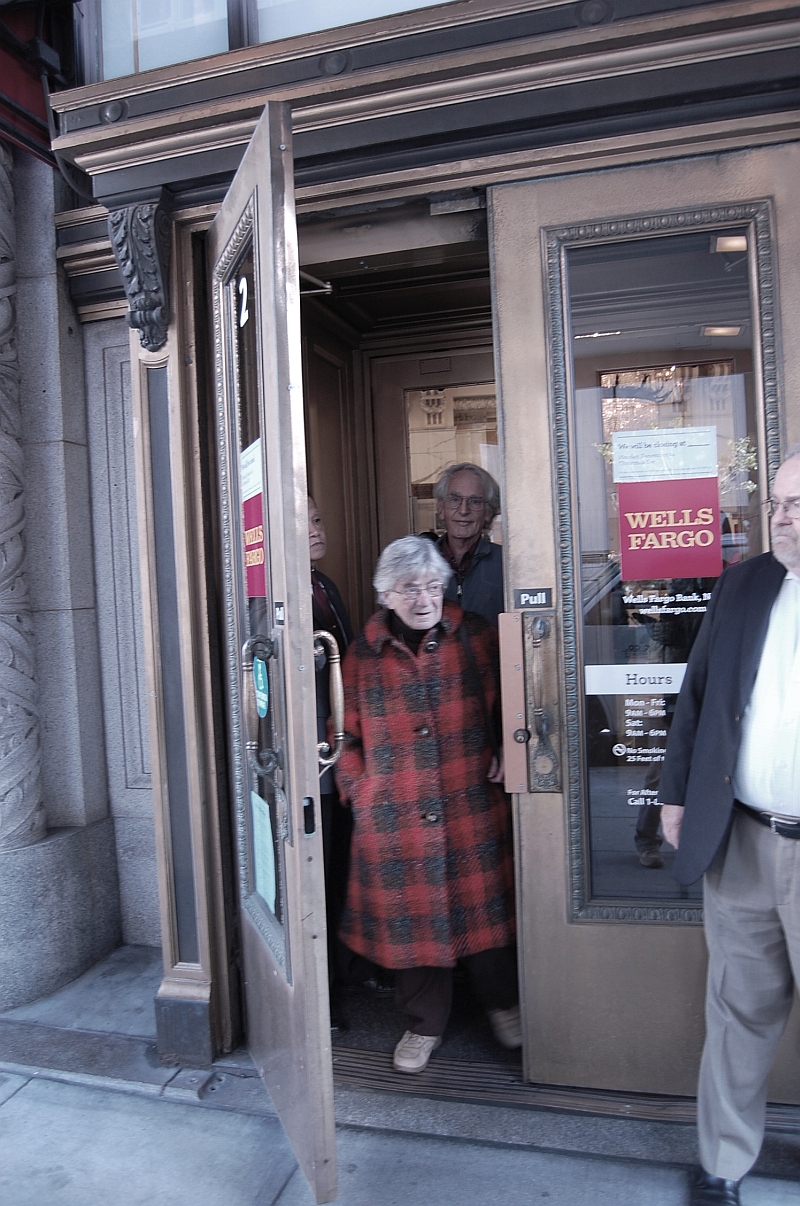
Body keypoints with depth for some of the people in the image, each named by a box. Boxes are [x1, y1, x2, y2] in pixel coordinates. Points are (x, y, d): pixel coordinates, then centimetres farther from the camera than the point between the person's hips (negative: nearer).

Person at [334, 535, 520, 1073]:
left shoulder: (477, 636, 0)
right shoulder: (364, 653, 1)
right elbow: (348, 732, 7)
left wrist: (504, 753, -4)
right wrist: (359, 787, 0)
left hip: (473, 808, 0)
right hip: (394, 819, 1)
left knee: (483, 907, 12)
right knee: (413, 917, 11)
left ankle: (502, 1004, 38)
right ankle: (425, 1024, 33)